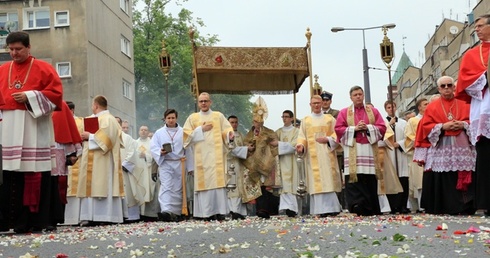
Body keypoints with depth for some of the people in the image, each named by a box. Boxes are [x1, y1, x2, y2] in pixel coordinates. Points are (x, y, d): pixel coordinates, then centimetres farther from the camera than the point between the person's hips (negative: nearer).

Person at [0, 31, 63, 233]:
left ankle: (36, 221, 2)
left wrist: (29, 97, -11)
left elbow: (55, 93, -3)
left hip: (35, 128, -3)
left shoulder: (43, 68, 4)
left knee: (36, 174, -4)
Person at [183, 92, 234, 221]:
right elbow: (186, 136, 6)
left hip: (217, 156, 0)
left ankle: (220, 212, -6)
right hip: (201, 157, 0)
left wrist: (230, 135, -15)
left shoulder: (219, 116, 14)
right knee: (204, 182, -5)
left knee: (218, 181, -7)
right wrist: (201, 129, -3)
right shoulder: (192, 118, 13)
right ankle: (207, 213, -4)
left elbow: (226, 130, 7)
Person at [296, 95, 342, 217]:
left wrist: (327, 139, -13)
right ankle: (321, 209, -9)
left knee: (328, 180, -7)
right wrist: (301, 145, -13)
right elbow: (302, 136, 7)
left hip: (327, 154, 0)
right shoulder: (305, 120, 15)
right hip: (313, 155, 0)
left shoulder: (330, 119, 13)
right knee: (317, 182, -7)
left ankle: (331, 208, -6)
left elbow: (336, 134, 5)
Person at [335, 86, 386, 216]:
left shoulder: (373, 111, 15)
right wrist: (354, 129, -9)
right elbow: (338, 129, 2)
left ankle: (371, 210, 5)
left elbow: (382, 127, 6)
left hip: (369, 150, 1)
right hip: (352, 152, -1)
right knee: (354, 180, -12)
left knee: (370, 181, -1)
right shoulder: (344, 112, 12)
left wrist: (367, 128, -8)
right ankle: (356, 208, -18)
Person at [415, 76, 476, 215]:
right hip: (440, 150, -1)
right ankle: (442, 210, -7)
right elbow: (426, 126, 2)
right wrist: (443, 126, -12)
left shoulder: (464, 105, 16)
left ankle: (465, 209, -2)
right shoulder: (432, 107, 11)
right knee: (441, 181, -8)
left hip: (462, 149, 1)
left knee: (464, 180, -5)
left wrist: (463, 125, -10)